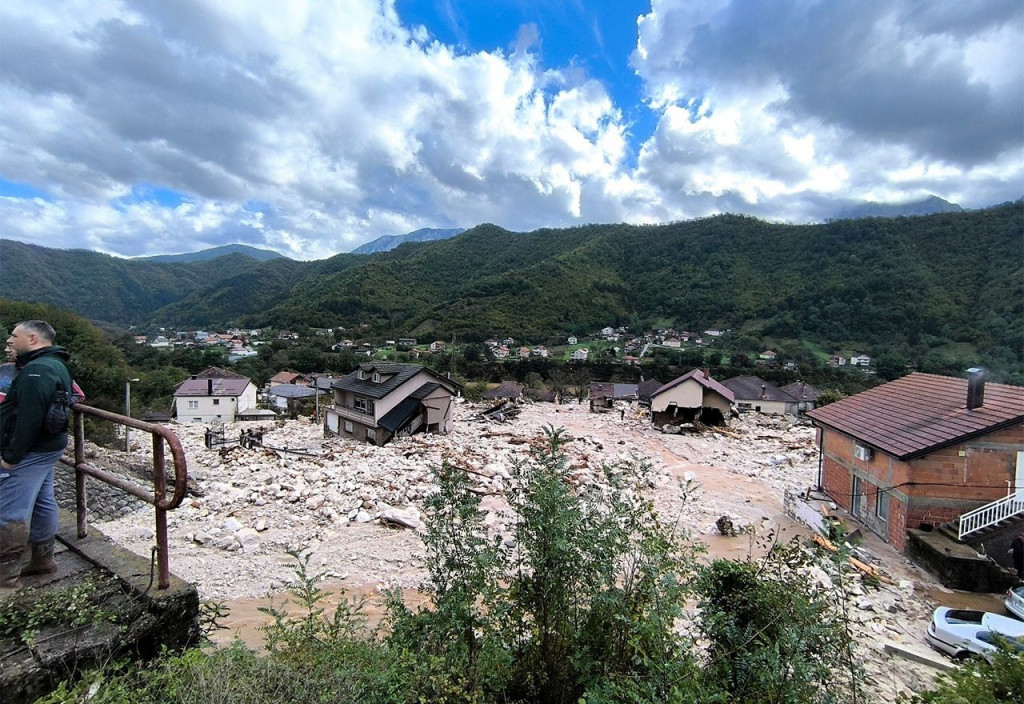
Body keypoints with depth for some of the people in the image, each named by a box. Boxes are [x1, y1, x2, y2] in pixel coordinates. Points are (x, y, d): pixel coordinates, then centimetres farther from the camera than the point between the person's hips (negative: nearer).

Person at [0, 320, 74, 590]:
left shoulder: (37, 370, -21)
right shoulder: (55, 365, 13)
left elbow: (29, 418, -25)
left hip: (29, 452, -10)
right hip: (47, 447, 10)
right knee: (42, 504, 17)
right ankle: (43, 559, 28)